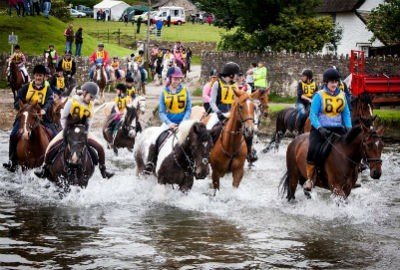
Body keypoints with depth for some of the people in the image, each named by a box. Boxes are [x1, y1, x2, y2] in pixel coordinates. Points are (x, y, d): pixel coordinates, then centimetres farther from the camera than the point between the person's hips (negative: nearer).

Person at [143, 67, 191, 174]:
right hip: (168, 123, 0)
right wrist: (169, 123, -16)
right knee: (155, 140, -19)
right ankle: (150, 164, -17)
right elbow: (161, 112, -1)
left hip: (183, 123, 0)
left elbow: (188, 109, 3)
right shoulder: (164, 92, 0)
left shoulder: (185, 91, 2)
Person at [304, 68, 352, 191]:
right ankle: (310, 179, -17)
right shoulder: (319, 96, -5)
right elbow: (313, 115, -8)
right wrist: (319, 128, -22)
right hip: (320, 129, -4)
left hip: (337, 129, 4)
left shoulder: (342, 95, 9)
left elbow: (346, 113, 13)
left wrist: (349, 127, -3)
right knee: (313, 149, -28)